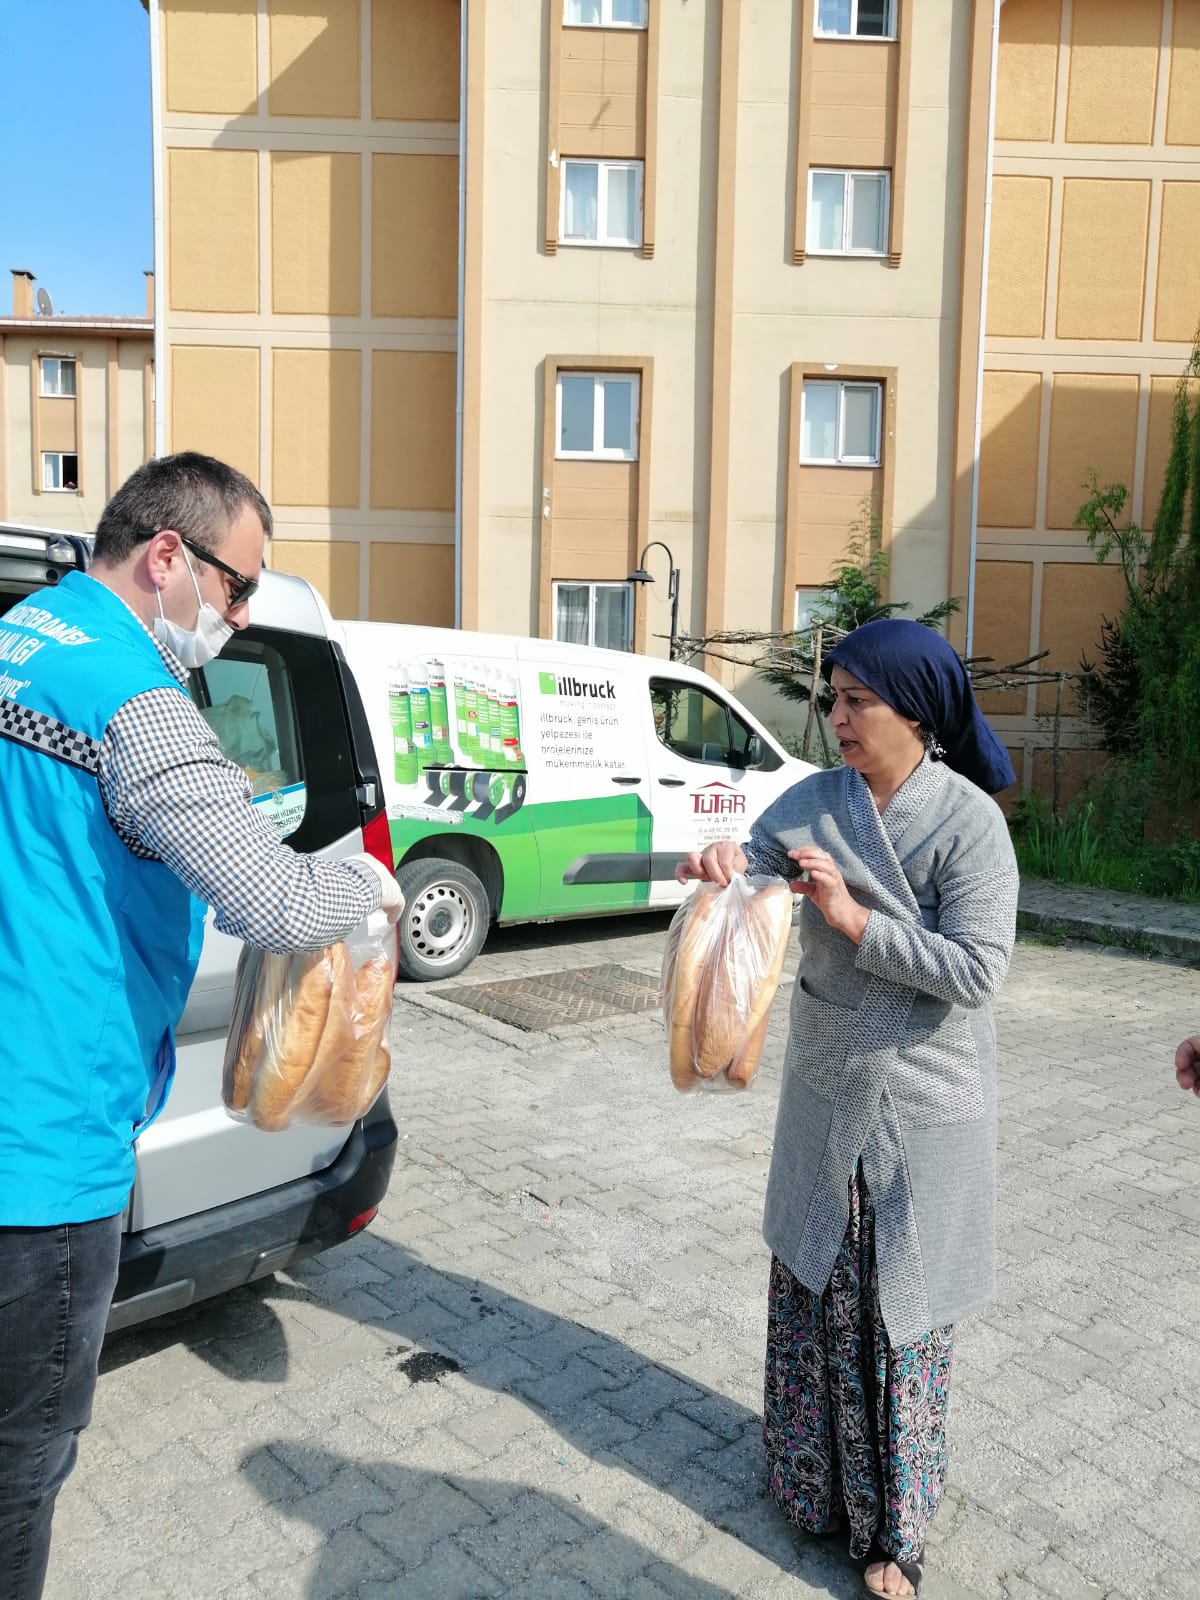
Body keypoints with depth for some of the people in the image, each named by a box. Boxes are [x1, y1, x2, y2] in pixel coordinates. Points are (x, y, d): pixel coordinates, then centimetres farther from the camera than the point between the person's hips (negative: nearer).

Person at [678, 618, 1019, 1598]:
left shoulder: (968, 819, -16)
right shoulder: (814, 801, -2)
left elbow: (978, 970, -20)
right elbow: (750, 873, -5)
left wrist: (855, 919, -26)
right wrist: (721, 867, -28)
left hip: (924, 1106, -4)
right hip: (825, 1091, 5)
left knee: (902, 1310, 9)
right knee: (809, 1286, 17)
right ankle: (811, 1479, 41)